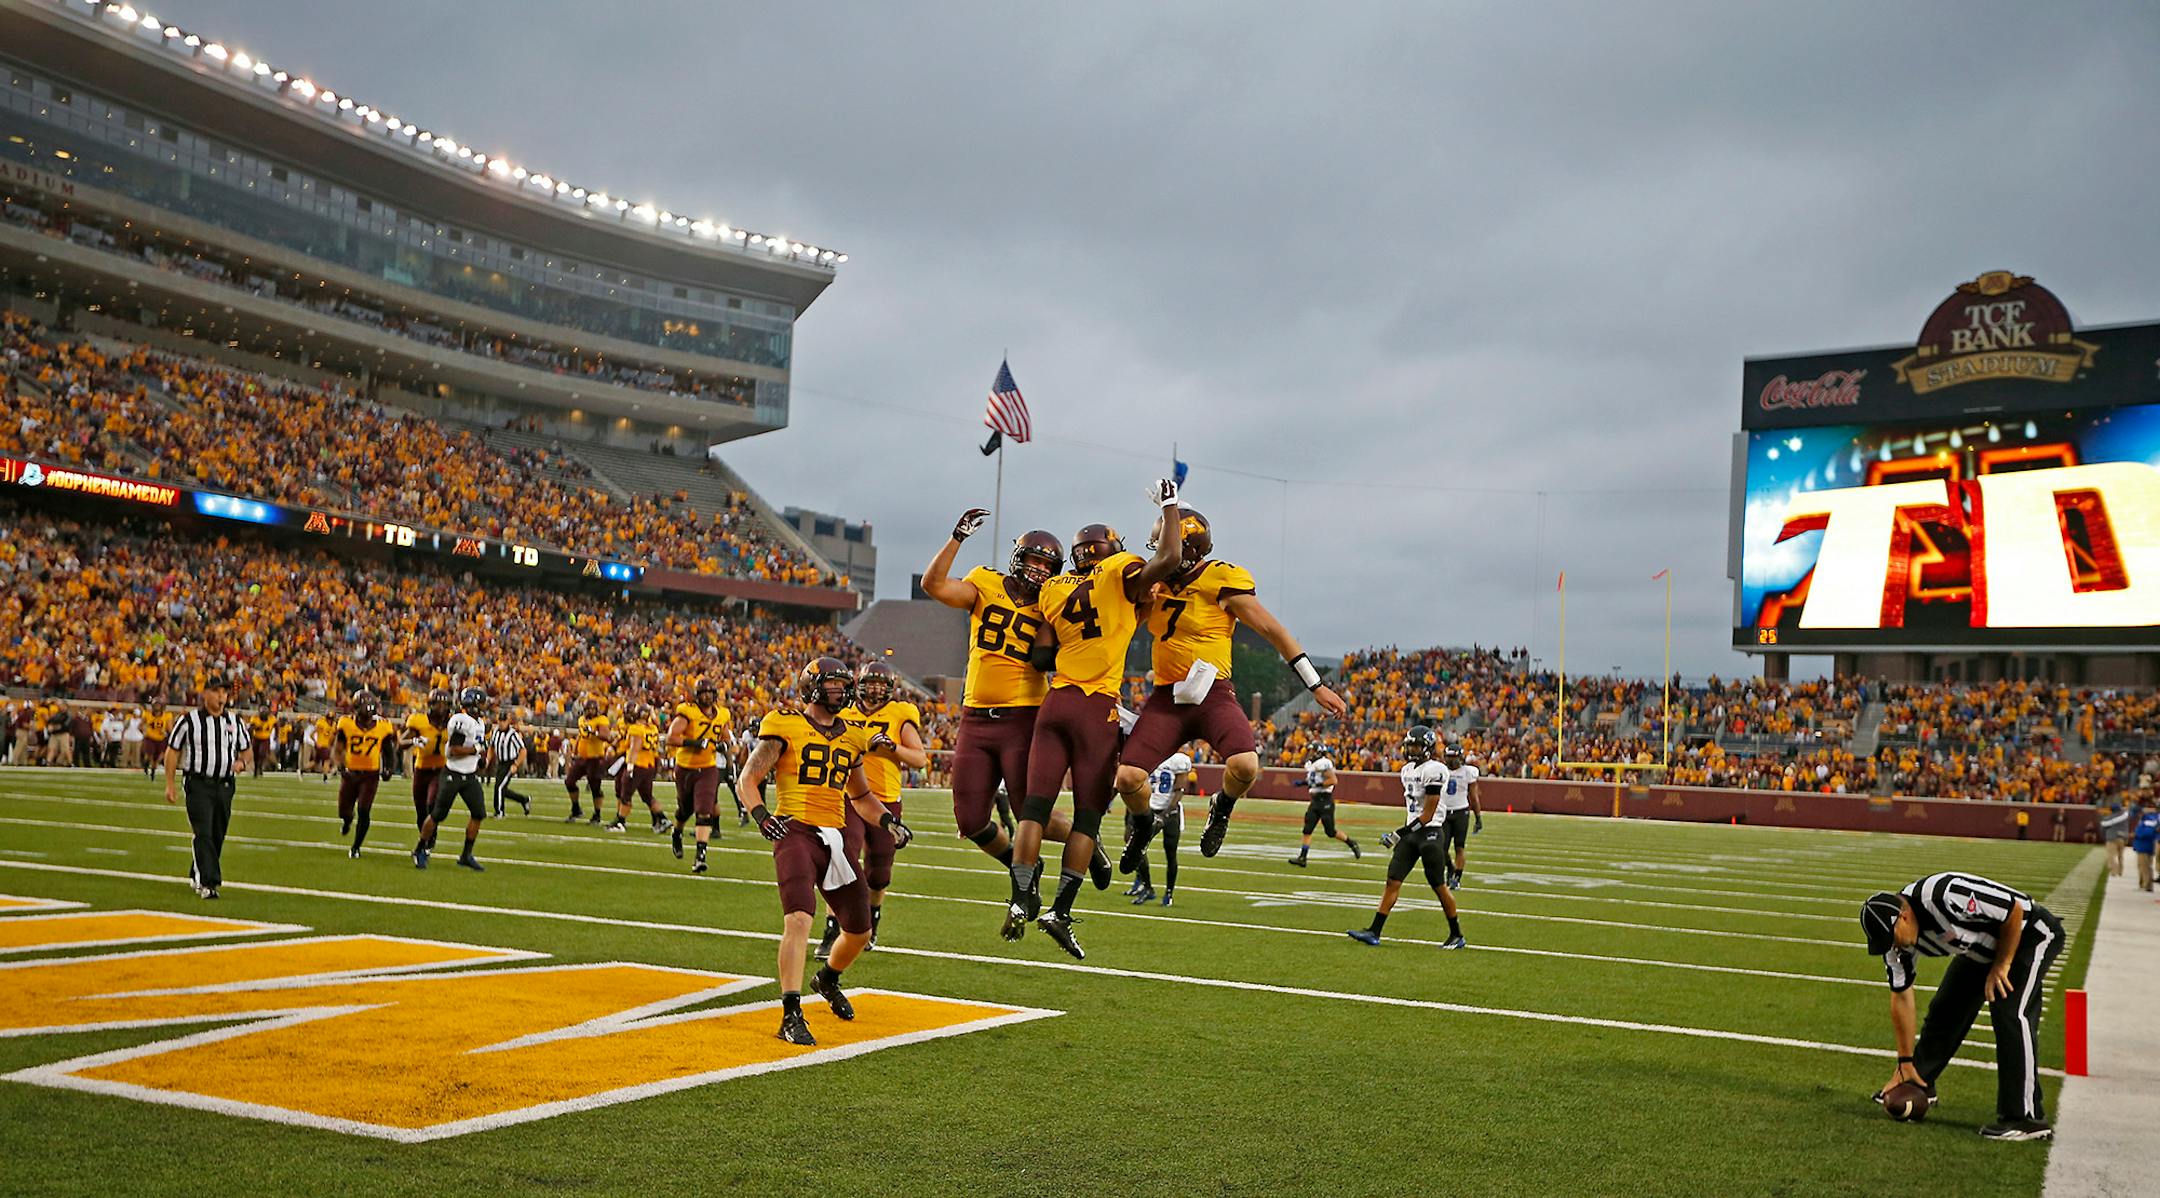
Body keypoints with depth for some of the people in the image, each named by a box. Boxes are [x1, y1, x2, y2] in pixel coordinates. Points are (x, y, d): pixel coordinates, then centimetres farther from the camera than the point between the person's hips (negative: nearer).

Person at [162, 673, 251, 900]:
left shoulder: (235, 721, 9)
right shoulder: (188, 721, -3)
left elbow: (245, 750, 19)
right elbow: (172, 751, 2)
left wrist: (241, 762, -5)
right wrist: (170, 785, -1)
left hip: (225, 786, 5)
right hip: (198, 785, -5)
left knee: (217, 836, 10)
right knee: (204, 833, -14)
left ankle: (197, 874, 29)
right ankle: (208, 883, -16)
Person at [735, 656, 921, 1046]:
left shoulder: (850, 737, 17)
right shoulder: (786, 726, 0)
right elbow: (749, 777, -1)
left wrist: (888, 821, 12)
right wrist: (761, 815, -18)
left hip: (837, 837, 6)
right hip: (796, 832, -6)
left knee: (859, 931, 13)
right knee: (799, 918, -25)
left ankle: (827, 980, 44)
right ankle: (791, 1016, -23)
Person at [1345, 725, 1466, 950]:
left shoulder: (1434, 771, -15)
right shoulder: (1408, 770, 13)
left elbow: (1427, 814, -17)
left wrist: (1401, 833, -19)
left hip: (1429, 833, -8)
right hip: (1411, 833, 8)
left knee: (1439, 886, 1)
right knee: (1393, 881, 1)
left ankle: (1457, 936, 16)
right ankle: (1374, 931, -2)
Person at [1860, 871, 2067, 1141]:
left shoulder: (1946, 896, -39)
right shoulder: (1895, 934, -13)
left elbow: (2015, 910, -27)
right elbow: (1901, 997, -4)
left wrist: (2001, 966, -18)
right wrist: (1905, 1062, -1)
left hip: (2029, 933, -8)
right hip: (1982, 948, 8)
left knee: (2009, 1013, -22)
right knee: (1944, 1009, 8)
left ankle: (2027, 1117, -18)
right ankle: (1919, 1085, 27)